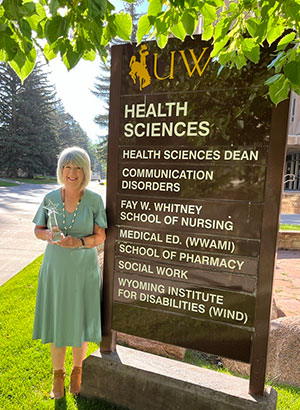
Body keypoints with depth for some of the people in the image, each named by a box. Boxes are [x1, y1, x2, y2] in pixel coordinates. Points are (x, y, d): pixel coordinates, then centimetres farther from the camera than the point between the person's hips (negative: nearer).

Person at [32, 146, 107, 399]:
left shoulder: (94, 200, -8)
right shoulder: (50, 198, -2)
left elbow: (100, 237, -6)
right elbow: (38, 229, 6)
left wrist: (79, 242, -24)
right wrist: (48, 234, -16)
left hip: (84, 269, -1)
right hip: (56, 268, 2)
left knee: (80, 320, 11)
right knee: (56, 319, 12)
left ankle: (78, 371, 39)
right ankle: (58, 374, 37)